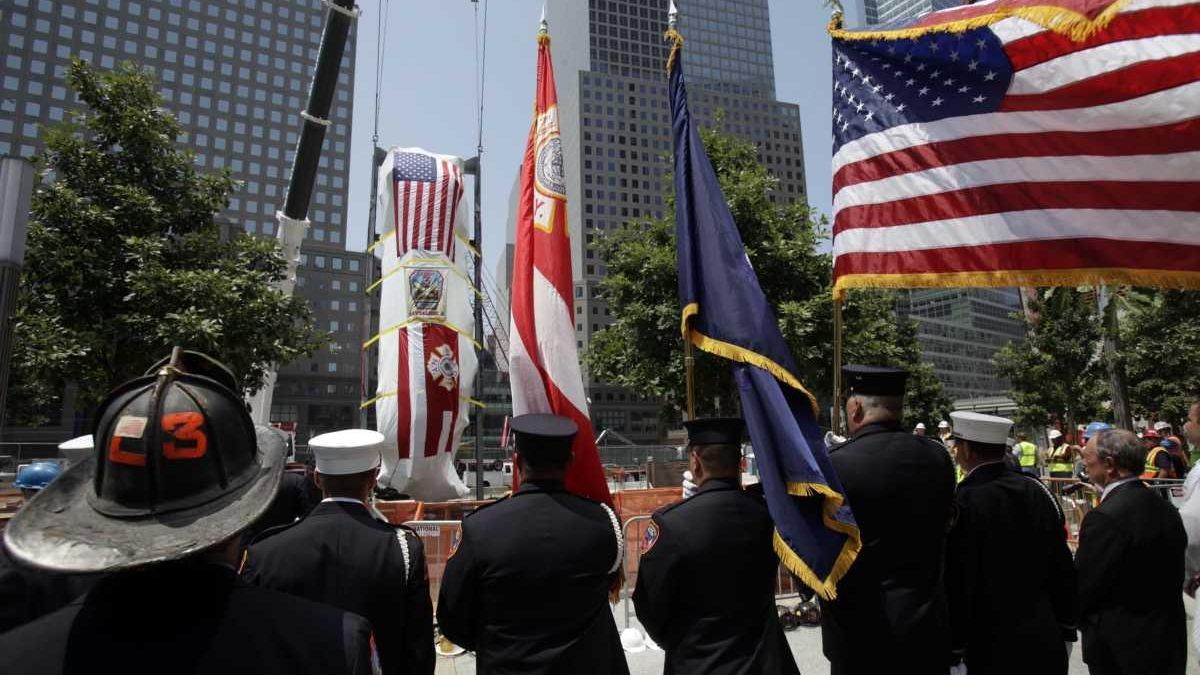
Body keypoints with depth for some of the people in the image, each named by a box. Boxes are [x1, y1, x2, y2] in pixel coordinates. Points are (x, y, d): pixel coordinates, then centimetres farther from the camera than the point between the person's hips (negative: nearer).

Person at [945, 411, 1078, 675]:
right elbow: (1063, 566, 5)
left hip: (991, 646, -5)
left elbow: (955, 583, -18)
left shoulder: (960, 503, -20)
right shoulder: (1038, 491, -2)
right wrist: (1067, 629, 16)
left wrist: (953, 648, -8)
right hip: (1047, 640, 6)